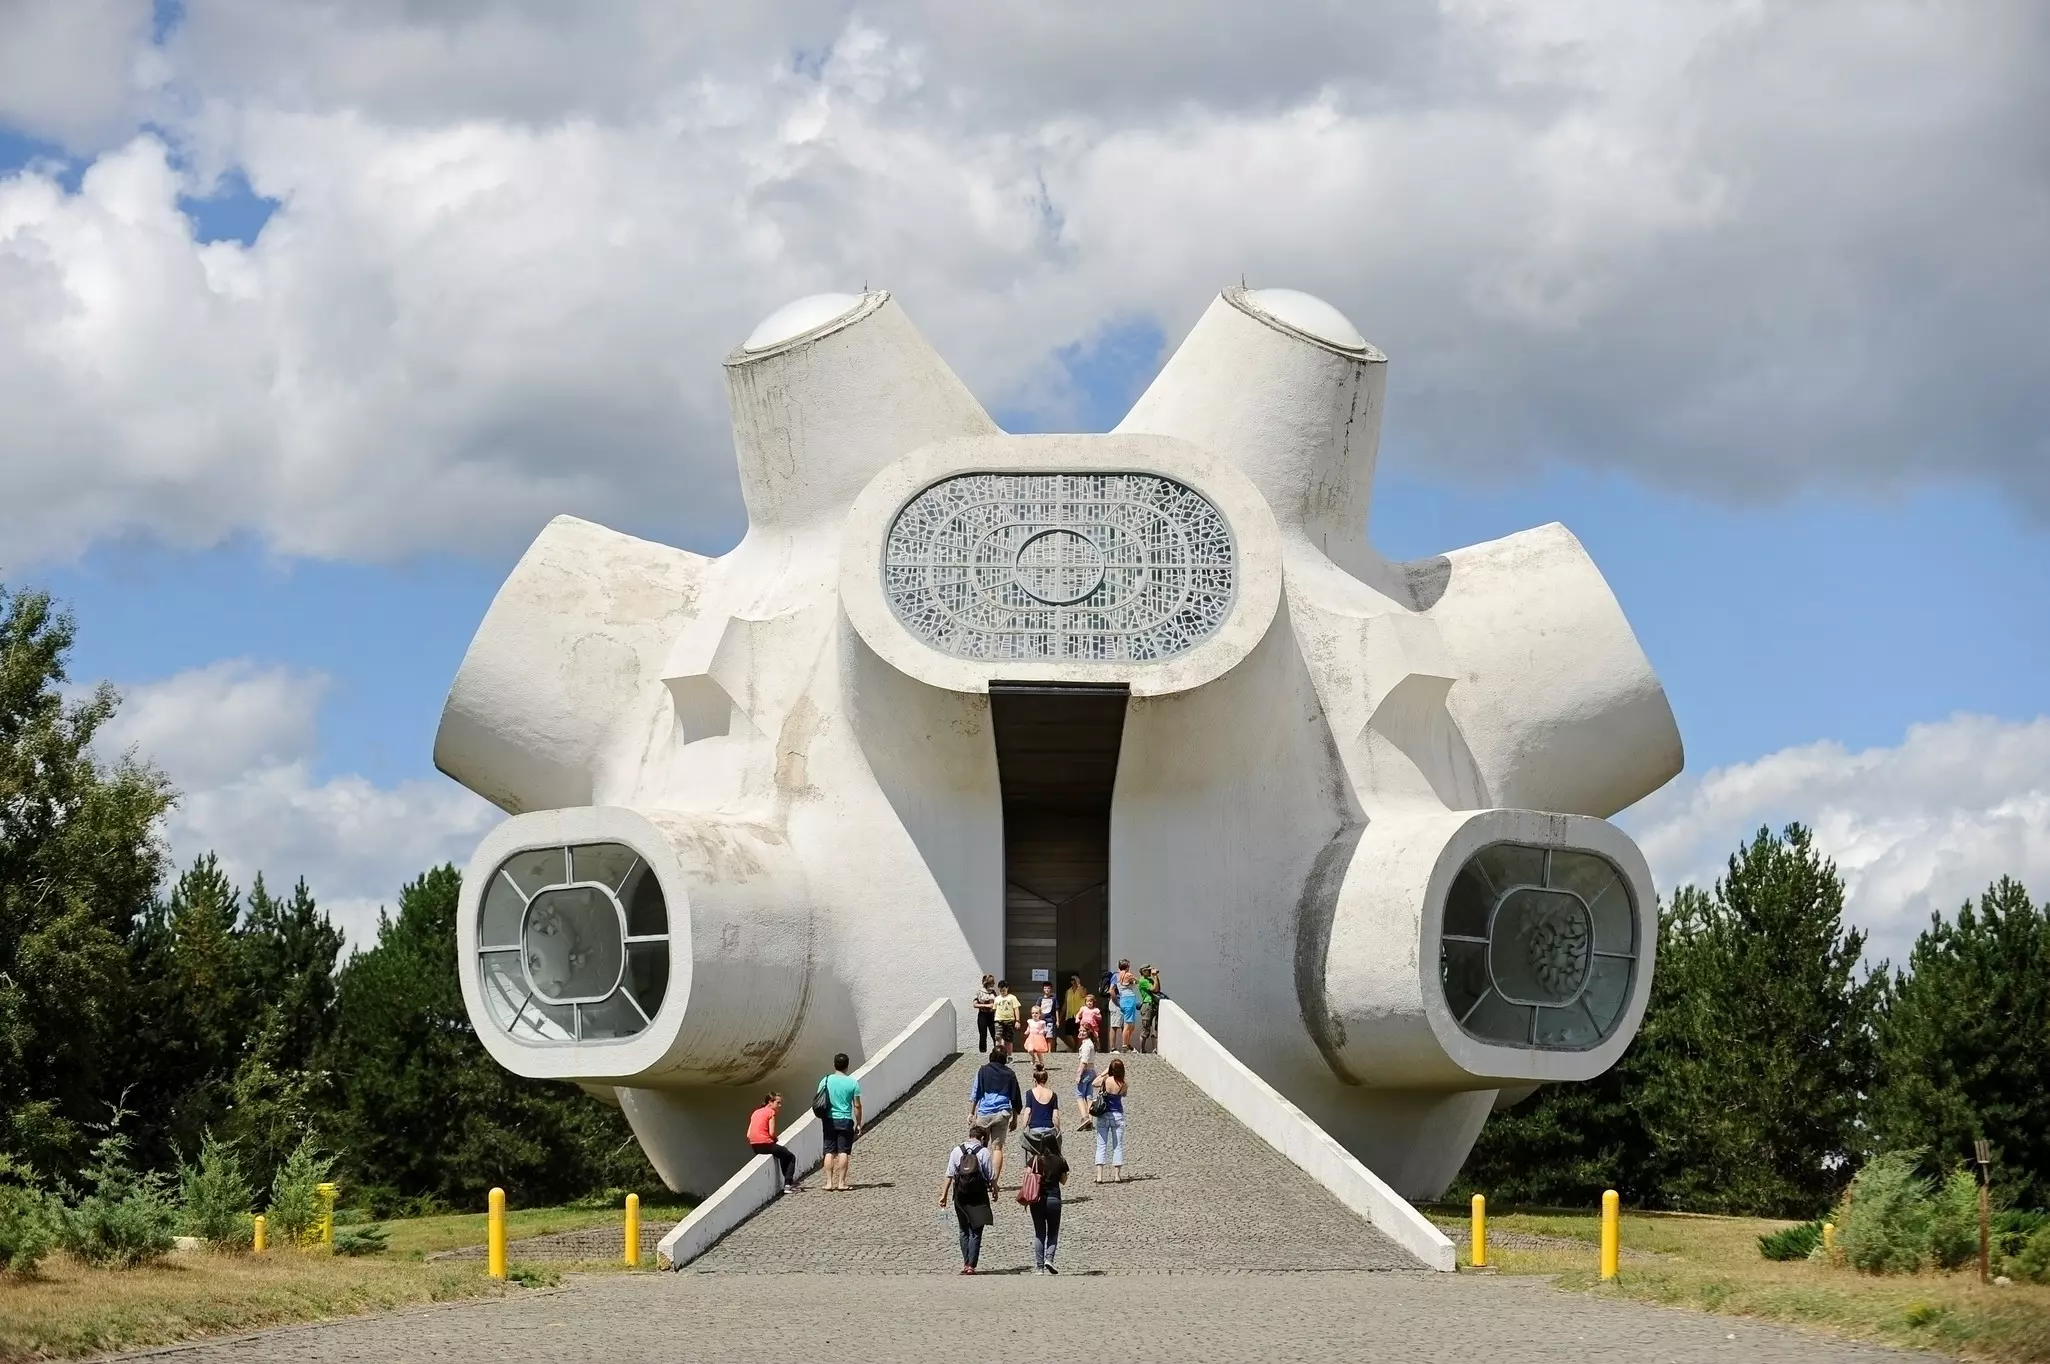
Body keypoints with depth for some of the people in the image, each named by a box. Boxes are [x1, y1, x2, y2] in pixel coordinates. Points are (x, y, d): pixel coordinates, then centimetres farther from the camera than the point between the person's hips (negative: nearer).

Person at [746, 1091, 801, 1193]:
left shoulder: (756, 1112, 16)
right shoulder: (771, 1112, -4)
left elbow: (749, 1135, 10)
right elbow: (772, 1133, -13)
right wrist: (776, 1140, 9)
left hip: (754, 1147, 8)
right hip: (766, 1144, -8)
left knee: (784, 1154, 31)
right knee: (791, 1158, 11)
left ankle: (790, 1182, 33)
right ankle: (788, 1184, 0)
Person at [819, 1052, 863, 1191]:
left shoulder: (826, 1081, -1)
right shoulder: (853, 1082, -5)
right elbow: (857, 1105, -4)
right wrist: (858, 1124, 5)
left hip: (830, 1121, 2)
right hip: (846, 1121, -2)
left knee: (829, 1152, 6)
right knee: (843, 1152, 2)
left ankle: (829, 1182, 3)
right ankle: (841, 1183, 0)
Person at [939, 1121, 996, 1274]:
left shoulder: (957, 1151, 1)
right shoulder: (983, 1152, -7)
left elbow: (949, 1175, -2)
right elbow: (991, 1176, -5)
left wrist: (944, 1194, 2)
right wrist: (994, 1188, 14)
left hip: (960, 1196, 3)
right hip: (978, 1197, -3)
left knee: (964, 1231, 18)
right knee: (976, 1232, 2)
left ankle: (965, 1263, 19)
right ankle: (971, 1265, -5)